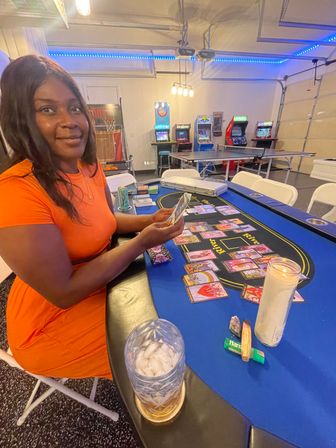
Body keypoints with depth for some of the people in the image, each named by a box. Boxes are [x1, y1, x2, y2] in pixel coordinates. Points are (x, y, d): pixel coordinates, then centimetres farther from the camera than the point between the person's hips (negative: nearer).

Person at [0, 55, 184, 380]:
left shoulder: (89, 167, -5)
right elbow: (63, 292, -27)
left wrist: (147, 221, -9)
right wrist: (141, 242, -26)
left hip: (99, 285, 7)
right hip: (52, 322, -6)